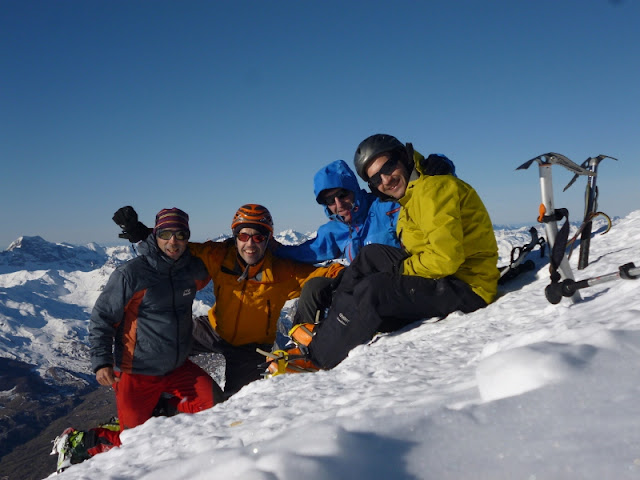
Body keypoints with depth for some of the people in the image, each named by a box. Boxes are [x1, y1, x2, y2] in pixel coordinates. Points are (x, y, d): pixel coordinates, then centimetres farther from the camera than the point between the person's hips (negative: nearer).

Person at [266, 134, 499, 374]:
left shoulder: (433, 188, -17)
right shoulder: (411, 196, 15)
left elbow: (446, 258, -25)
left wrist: (400, 269, -12)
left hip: (468, 287, -10)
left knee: (373, 289, -23)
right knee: (372, 256, 8)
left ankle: (317, 355, -8)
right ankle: (328, 329, 4)